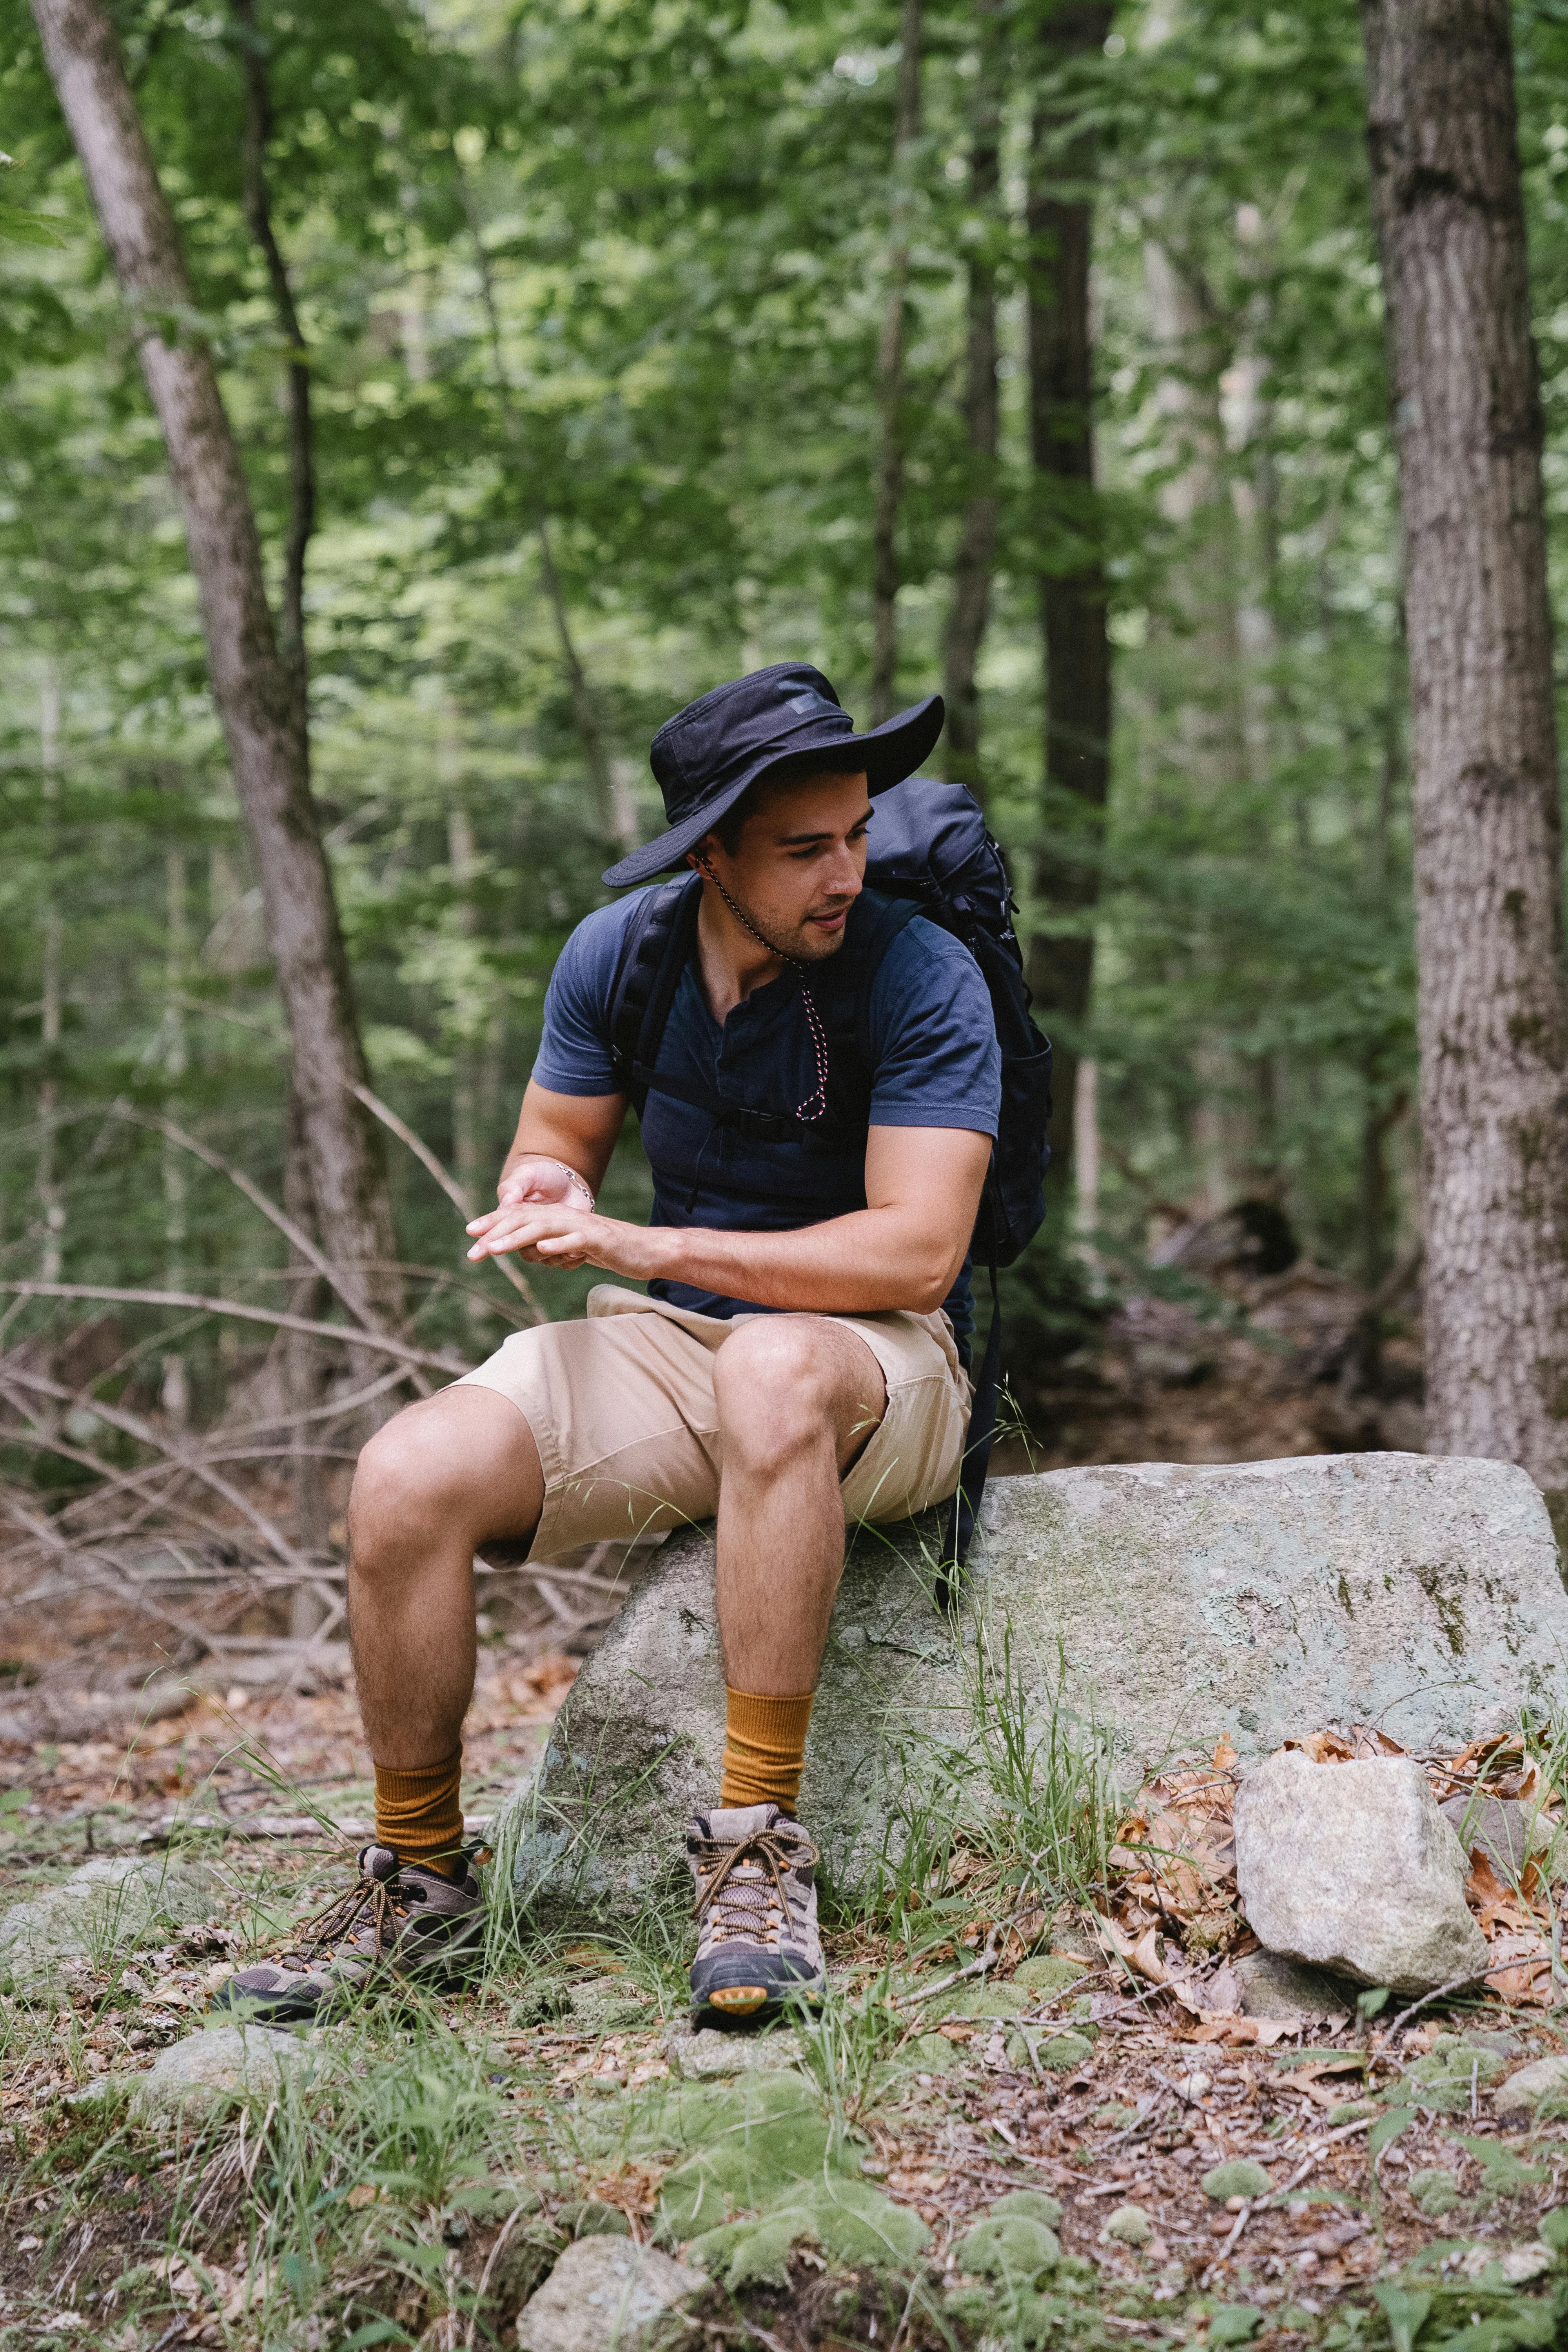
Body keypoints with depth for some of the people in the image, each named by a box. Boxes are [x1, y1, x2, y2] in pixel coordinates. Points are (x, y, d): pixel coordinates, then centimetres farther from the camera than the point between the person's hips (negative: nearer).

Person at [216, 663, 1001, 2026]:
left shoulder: (921, 978, -16)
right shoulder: (616, 955, 0)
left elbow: (917, 1250, -22)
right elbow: (553, 1144, 13)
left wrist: (645, 1247, -28)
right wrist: (545, 1193, -14)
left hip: (882, 1365, -4)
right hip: (669, 1349, 4)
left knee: (770, 1367, -41)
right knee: (407, 1478, -20)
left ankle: (758, 1844, -31)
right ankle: (418, 1884, 0)